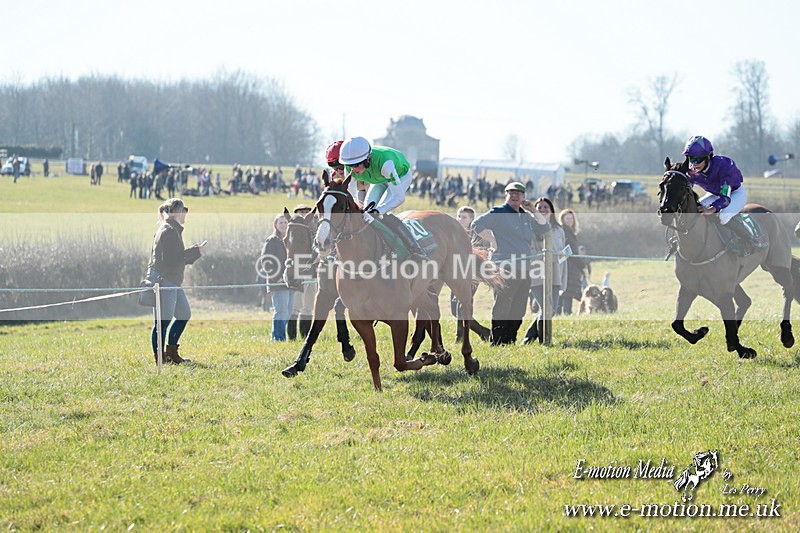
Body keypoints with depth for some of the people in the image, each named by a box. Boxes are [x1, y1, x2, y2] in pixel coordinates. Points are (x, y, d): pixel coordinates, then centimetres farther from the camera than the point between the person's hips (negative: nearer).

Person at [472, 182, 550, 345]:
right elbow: (477, 224, -10)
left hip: (523, 270, 8)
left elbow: (544, 229, 18)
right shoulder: (498, 212, -3)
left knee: (518, 310, 9)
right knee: (502, 308, -8)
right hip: (505, 269, -7)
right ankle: (497, 343, -5)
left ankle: (510, 341, 16)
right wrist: (493, 240, -13)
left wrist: (534, 211, 9)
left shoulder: (527, 216, 19)